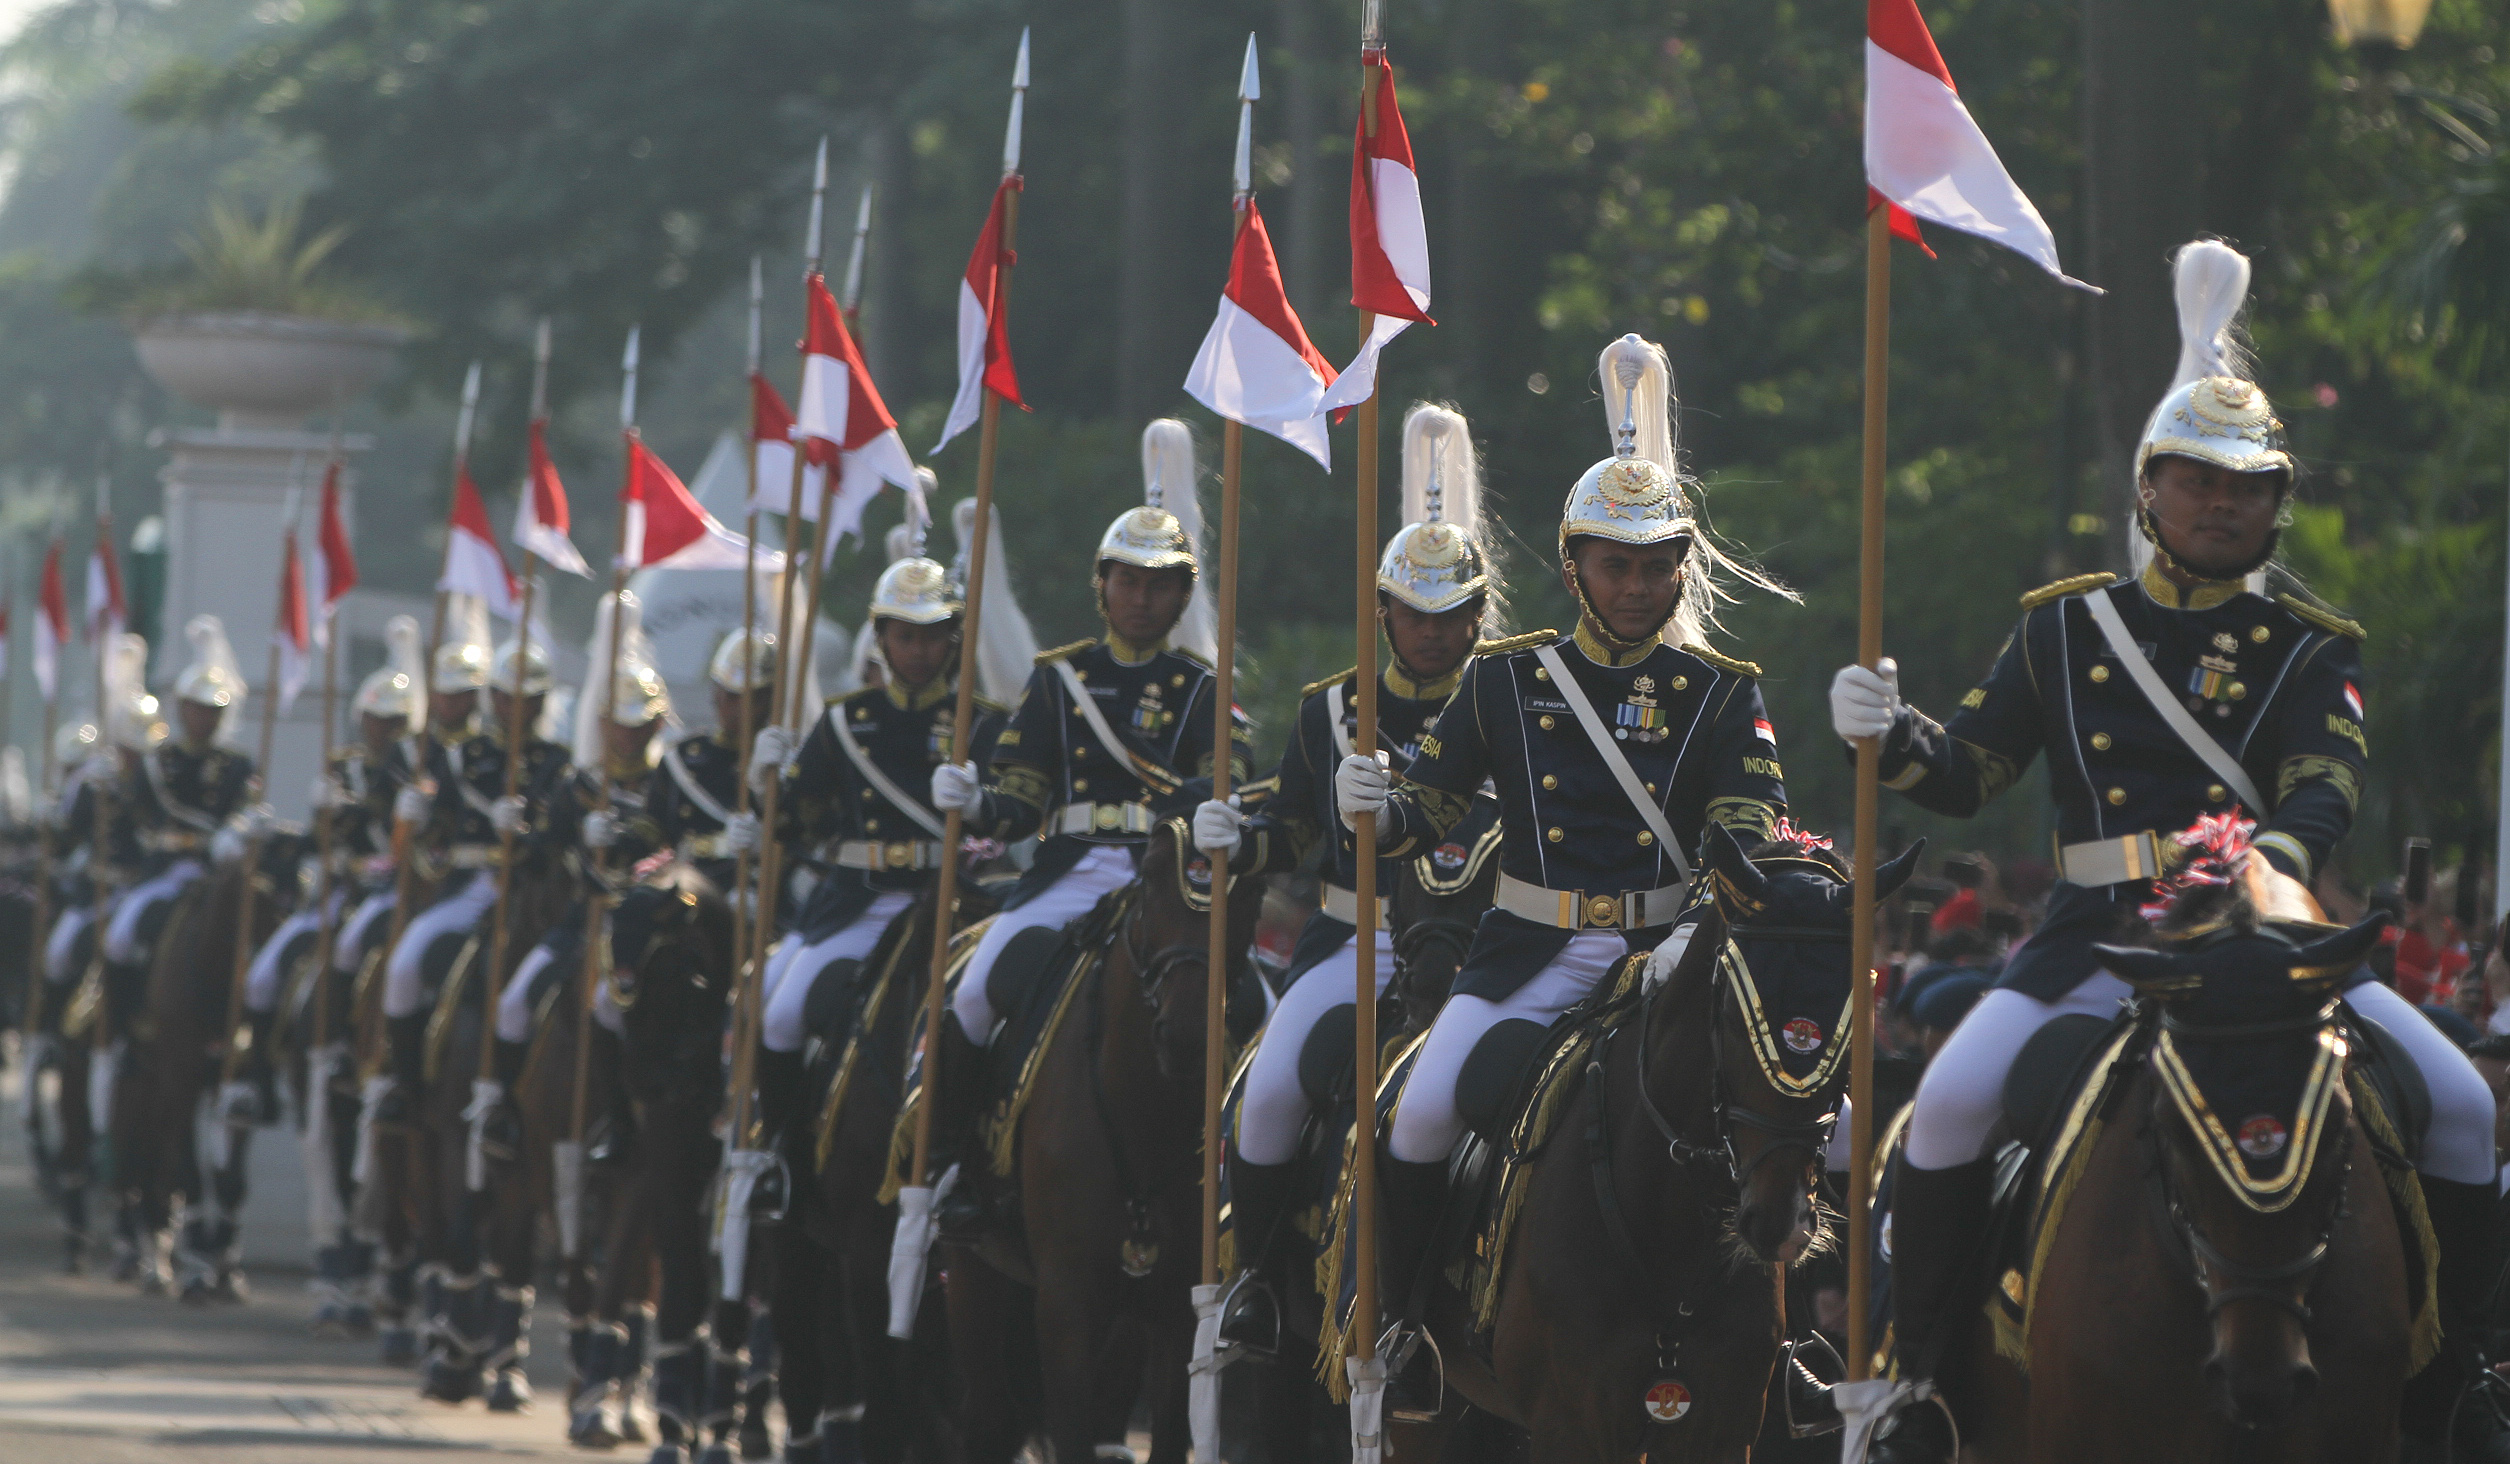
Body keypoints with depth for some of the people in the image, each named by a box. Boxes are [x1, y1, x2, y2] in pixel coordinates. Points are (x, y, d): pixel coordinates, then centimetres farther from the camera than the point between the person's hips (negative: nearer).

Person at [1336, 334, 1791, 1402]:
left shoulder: (1723, 693, 3)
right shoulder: (1506, 679, 6)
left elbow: (1752, 834, -7)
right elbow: (1425, 819, 6)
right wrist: (1371, 805, -18)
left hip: (1666, 952, 0)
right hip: (1532, 954, 1)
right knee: (1424, 1116, -20)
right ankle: (1405, 1325, -2)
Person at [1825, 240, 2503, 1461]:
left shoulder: (2309, 651, 9)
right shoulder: (2066, 628, 12)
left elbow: (2327, 786, -8)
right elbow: (1965, 776, 12)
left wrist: (2277, 858, -32)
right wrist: (1887, 733, -11)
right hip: (2100, 938, 0)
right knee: (1951, 1101, -24)